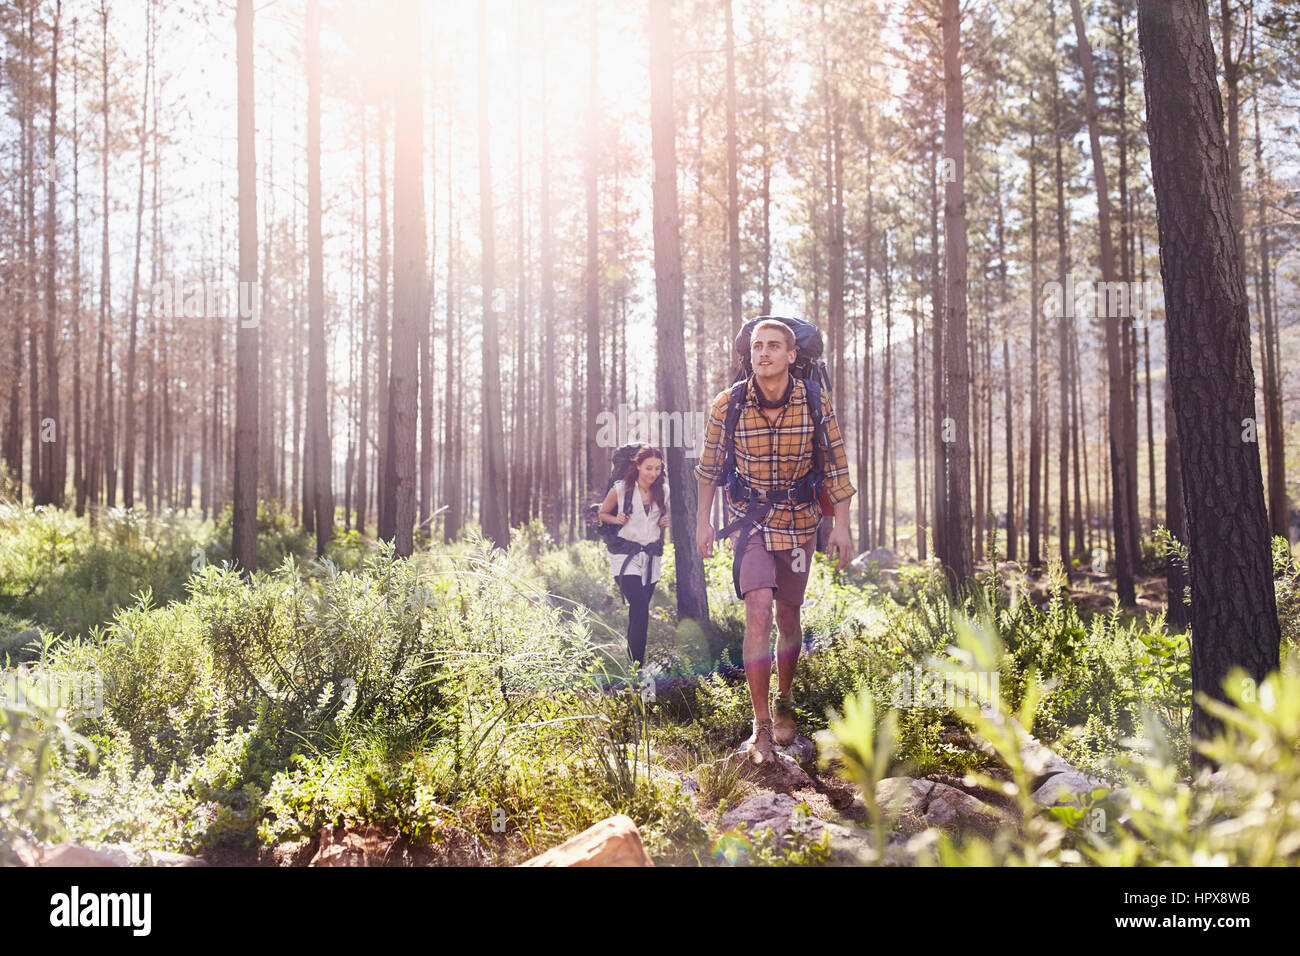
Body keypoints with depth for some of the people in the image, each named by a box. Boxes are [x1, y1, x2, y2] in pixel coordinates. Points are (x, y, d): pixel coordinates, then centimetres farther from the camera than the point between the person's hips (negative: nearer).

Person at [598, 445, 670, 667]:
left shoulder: (663, 492, 5)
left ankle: (632, 658, 25)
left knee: (638, 611, 11)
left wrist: (666, 522, 0)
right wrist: (617, 519, -13)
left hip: (651, 558, 4)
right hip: (626, 556, -4)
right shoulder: (620, 490, -6)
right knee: (640, 611, -17)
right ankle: (637, 665, -16)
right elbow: (602, 514, 8)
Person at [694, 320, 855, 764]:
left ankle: (785, 700, 35)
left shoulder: (816, 403, -9)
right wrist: (703, 521, 6)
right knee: (758, 610, -18)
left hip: (799, 520, 2)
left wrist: (841, 524, -2)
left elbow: (836, 464, 0)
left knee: (788, 618, 10)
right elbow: (709, 466, 4)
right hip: (749, 520, -1)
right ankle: (762, 726, -12)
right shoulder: (727, 406, -10)